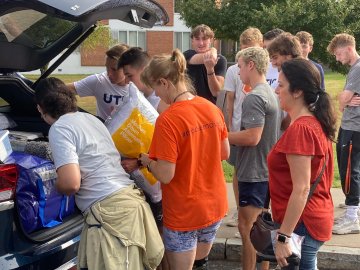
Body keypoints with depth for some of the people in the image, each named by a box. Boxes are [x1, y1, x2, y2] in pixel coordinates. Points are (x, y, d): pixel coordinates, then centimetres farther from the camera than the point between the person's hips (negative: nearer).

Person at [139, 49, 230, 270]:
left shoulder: (168, 120, -23)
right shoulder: (213, 109, -3)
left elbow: (165, 175, -21)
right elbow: (224, 154, 8)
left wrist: (146, 160, -3)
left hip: (184, 213, -6)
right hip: (215, 206, 6)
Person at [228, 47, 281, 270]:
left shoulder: (254, 97, -19)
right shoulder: (271, 93, 11)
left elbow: (252, 137, -25)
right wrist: (231, 136, 12)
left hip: (254, 172, -10)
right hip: (267, 170, 10)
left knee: (247, 227, -1)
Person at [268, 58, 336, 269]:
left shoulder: (300, 129, -20)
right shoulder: (316, 123, 8)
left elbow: (301, 189, -24)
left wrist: (284, 236, -22)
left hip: (300, 224, -9)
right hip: (318, 217, 9)